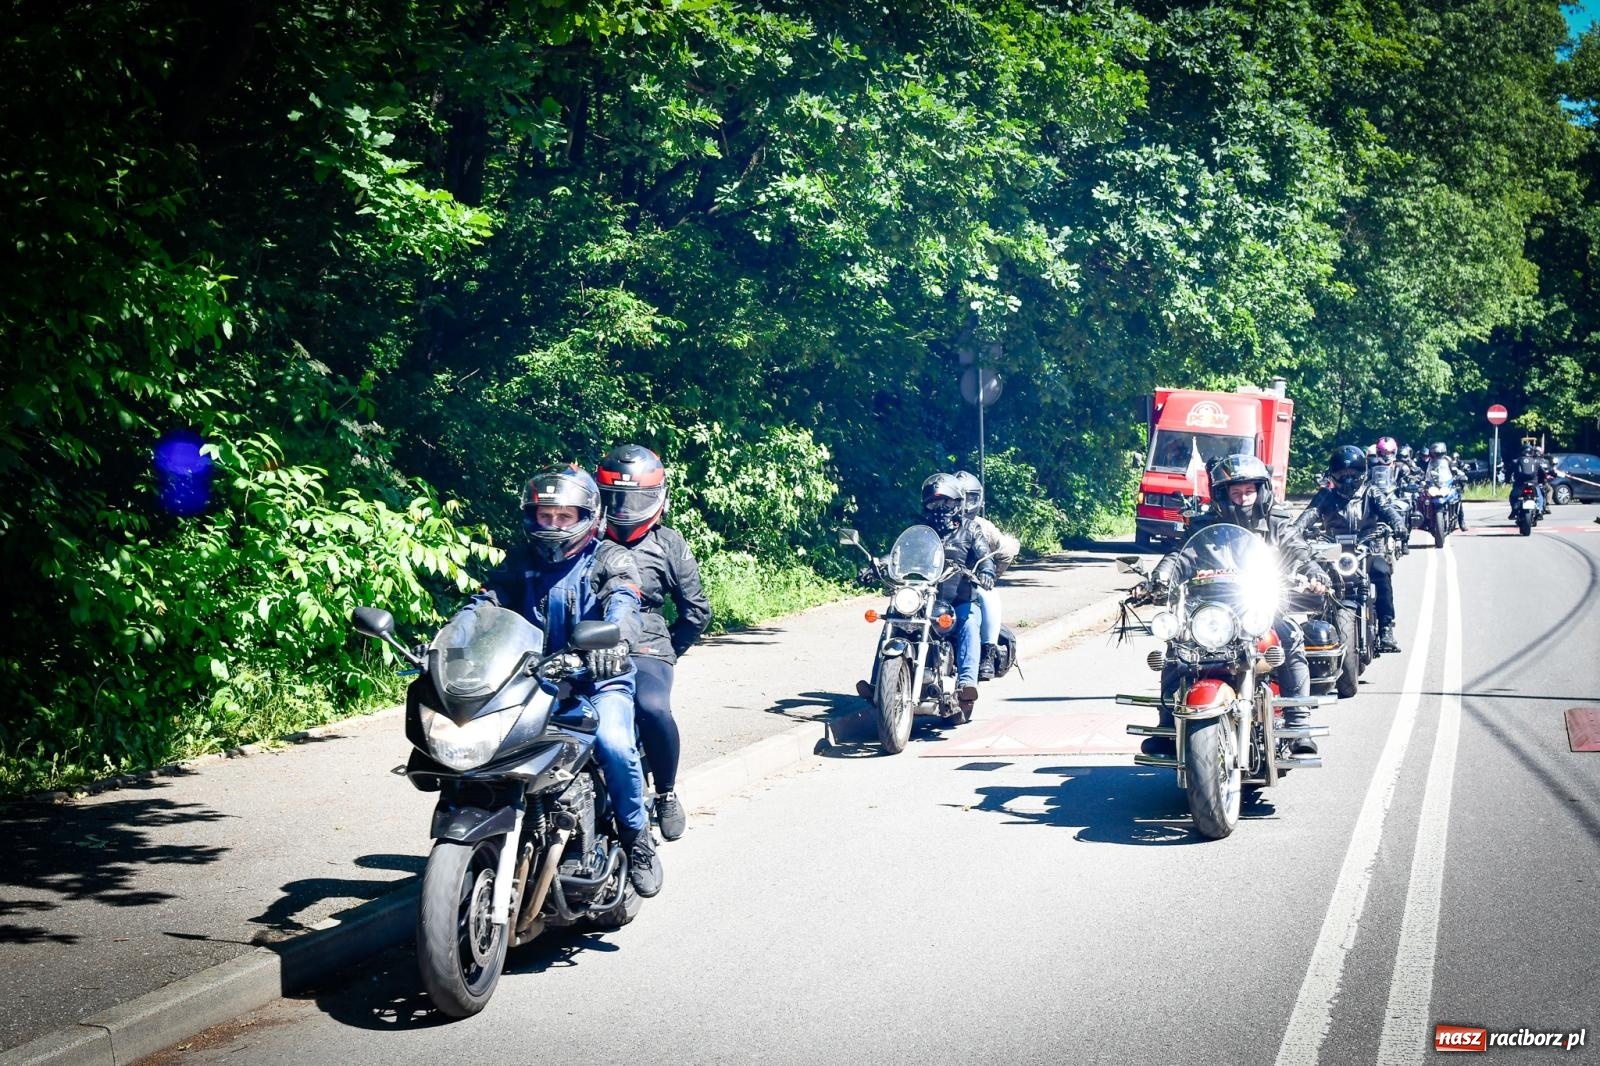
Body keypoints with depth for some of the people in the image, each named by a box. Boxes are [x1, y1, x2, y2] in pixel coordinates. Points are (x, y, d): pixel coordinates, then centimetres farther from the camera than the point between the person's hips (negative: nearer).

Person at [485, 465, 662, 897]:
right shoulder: (519, 561, 16)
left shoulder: (610, 559, 4)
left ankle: (637, 838, -8)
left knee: (613, 744, -30)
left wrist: (616, 641, -41)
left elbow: (623, 603, -17)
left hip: (599, 677, -3)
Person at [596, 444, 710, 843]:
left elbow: (696, 610, 14)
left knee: (653, 708, -33)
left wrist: (669, 650, 7)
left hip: (644, 650, -1)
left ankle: (666, 794, -8)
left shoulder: (668, 545, 12)